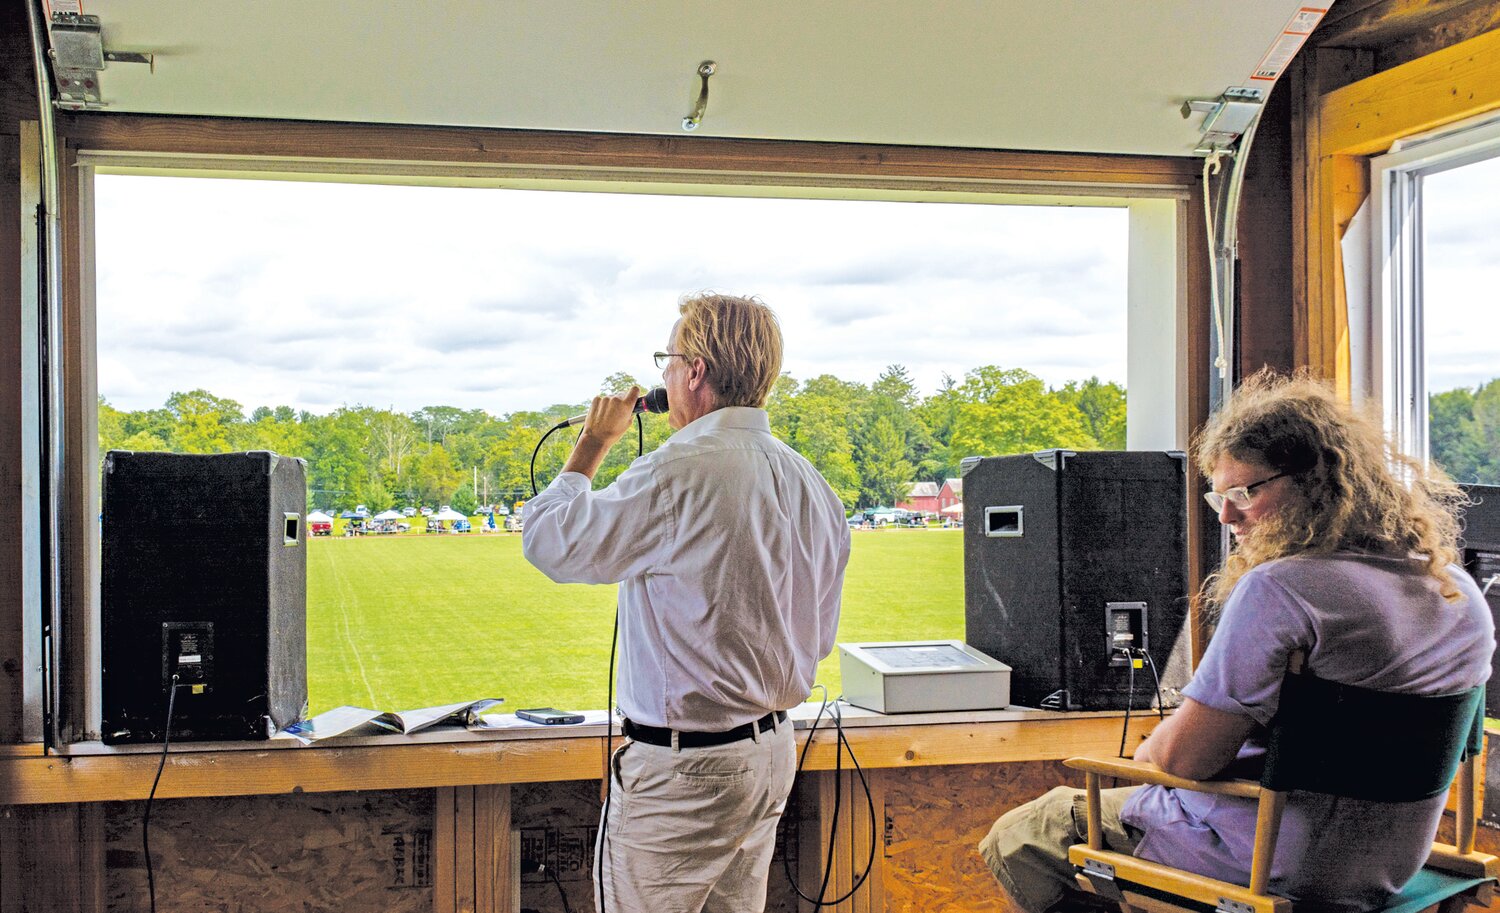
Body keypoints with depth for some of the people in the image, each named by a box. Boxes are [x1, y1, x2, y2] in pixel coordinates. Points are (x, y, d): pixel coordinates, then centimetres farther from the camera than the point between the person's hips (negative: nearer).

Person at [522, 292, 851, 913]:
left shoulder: (679, 474, -22)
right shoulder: (811, 484, 5)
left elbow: (548, 541, -11)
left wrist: (592, 444, 2)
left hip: (683, 768, -8)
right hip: (774, 747, 8)